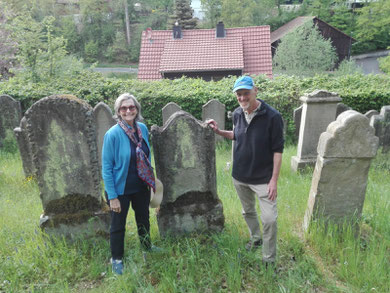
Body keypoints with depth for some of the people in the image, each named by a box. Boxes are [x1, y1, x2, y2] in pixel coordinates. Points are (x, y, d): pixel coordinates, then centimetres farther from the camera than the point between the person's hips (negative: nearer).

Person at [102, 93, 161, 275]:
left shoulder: (142, 128, -5)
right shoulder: (112, 134, -20)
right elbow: (106, 167, -17)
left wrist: (151, 181, 10)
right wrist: (112, 196, -17)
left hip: (141, 186, 5)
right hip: (121, 188, -5)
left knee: (143, 219, 25)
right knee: (118, 225, 13)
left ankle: (147, 247, 51)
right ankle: (116, 259, 37)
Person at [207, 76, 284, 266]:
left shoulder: (272, 116, -17)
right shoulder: (237, 114, -1)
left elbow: (277, 149, -14)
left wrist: (274, 180, -16)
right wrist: (219, 131, 2)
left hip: (263, 178, -5)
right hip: (240, 176, 6)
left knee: (269, 219, -2)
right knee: (247, 211, 23)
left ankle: (269, 260, 19)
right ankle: (256, 238, 50)